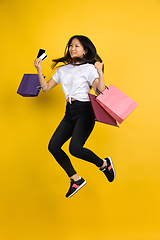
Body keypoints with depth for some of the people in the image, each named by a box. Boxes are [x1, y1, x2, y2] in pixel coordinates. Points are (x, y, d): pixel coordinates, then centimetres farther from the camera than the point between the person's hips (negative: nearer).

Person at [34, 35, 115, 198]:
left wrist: (100, 72, -23)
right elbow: (46, 88, 15)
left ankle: (104, 164, 5)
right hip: (69, 112, 6)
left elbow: (101, 92, -12)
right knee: (53, 146, -5)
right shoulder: (62, 70, 15)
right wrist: (39, 69, 6)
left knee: (75, 148, -23)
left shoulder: (89, 68, -2)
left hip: (84, 111, -6)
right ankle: (75, 179, 10)